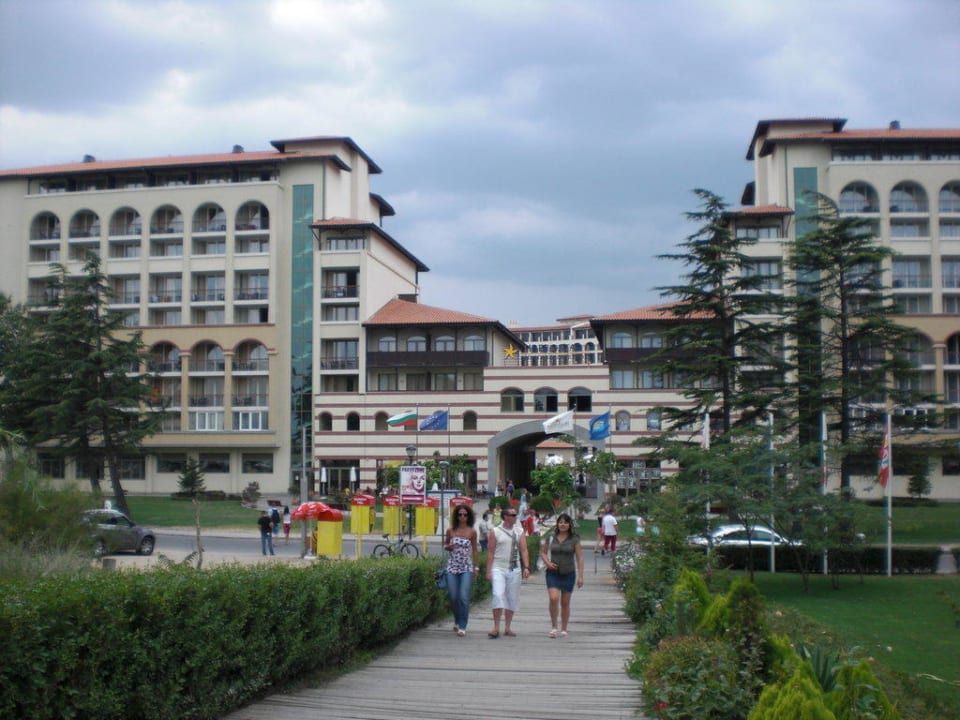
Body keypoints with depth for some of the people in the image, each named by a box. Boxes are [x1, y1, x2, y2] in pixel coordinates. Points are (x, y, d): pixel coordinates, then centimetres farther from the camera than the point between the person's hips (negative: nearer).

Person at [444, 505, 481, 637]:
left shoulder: (472, 532, 0)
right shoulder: (450, 530, 4)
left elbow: (475, 550, 7)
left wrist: (476, 567, 6)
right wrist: (449, 547, -6)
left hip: (467, 568, -2)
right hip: (452, 566, 2)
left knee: (464, 597, -11)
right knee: (453, 597, 4)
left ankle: (462, 626, -4)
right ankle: (457, 621, 28)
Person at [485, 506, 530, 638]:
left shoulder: (519, 532, 8)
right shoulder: (495, 532, -1)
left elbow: (524, 550, 4)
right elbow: (490, 552, -2)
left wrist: (526, 567, -8)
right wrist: (488, 571, -6)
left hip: (514, 569, 4)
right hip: (498, 568, -4)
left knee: (512, 598, 7)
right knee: (498, 596, -16)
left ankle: (507, 628, 18)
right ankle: (496, 628, -12)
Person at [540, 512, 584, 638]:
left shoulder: (574, 539, -3)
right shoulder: (551, 537, 2)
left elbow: (580, 558, -3)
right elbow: (543, 552, 13)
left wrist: (580, 576, -8)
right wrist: (547, 562, -7)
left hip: (568, 574, 0)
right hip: (553, 573, 0)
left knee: (565, 603, 7)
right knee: (553, 599, -17)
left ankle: (563, 629, 20)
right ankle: (553, 626, -1)